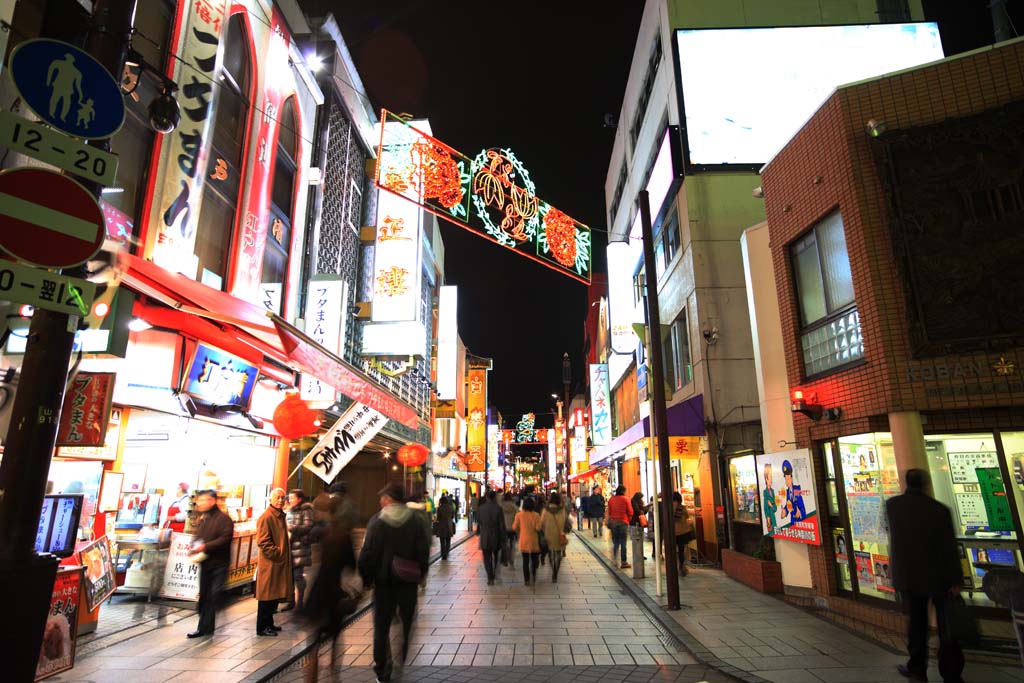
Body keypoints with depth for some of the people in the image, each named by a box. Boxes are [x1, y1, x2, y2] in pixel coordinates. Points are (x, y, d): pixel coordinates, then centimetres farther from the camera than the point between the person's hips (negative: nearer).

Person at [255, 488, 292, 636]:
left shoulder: (281, 516, 14)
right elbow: (263, 541, -20)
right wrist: (277, 554, -19)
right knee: (267, 595, 0)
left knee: (275, 595, 15)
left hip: (280, 563, 9)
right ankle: (262, 627, 10)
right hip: (269, 563, -9)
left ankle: (268, 624, 26)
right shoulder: (266, 517, -16)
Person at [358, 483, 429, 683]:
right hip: (408, 581, 1)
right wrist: (421, 574, 8)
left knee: (381, 626, 14)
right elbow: (423, 551, -6)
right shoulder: (414, 520, -9)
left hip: (384, 581, -1)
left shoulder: (377, 521, -13)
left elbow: (367, 554, -13)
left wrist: (366, 578, 1)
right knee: (408, 624, 15)